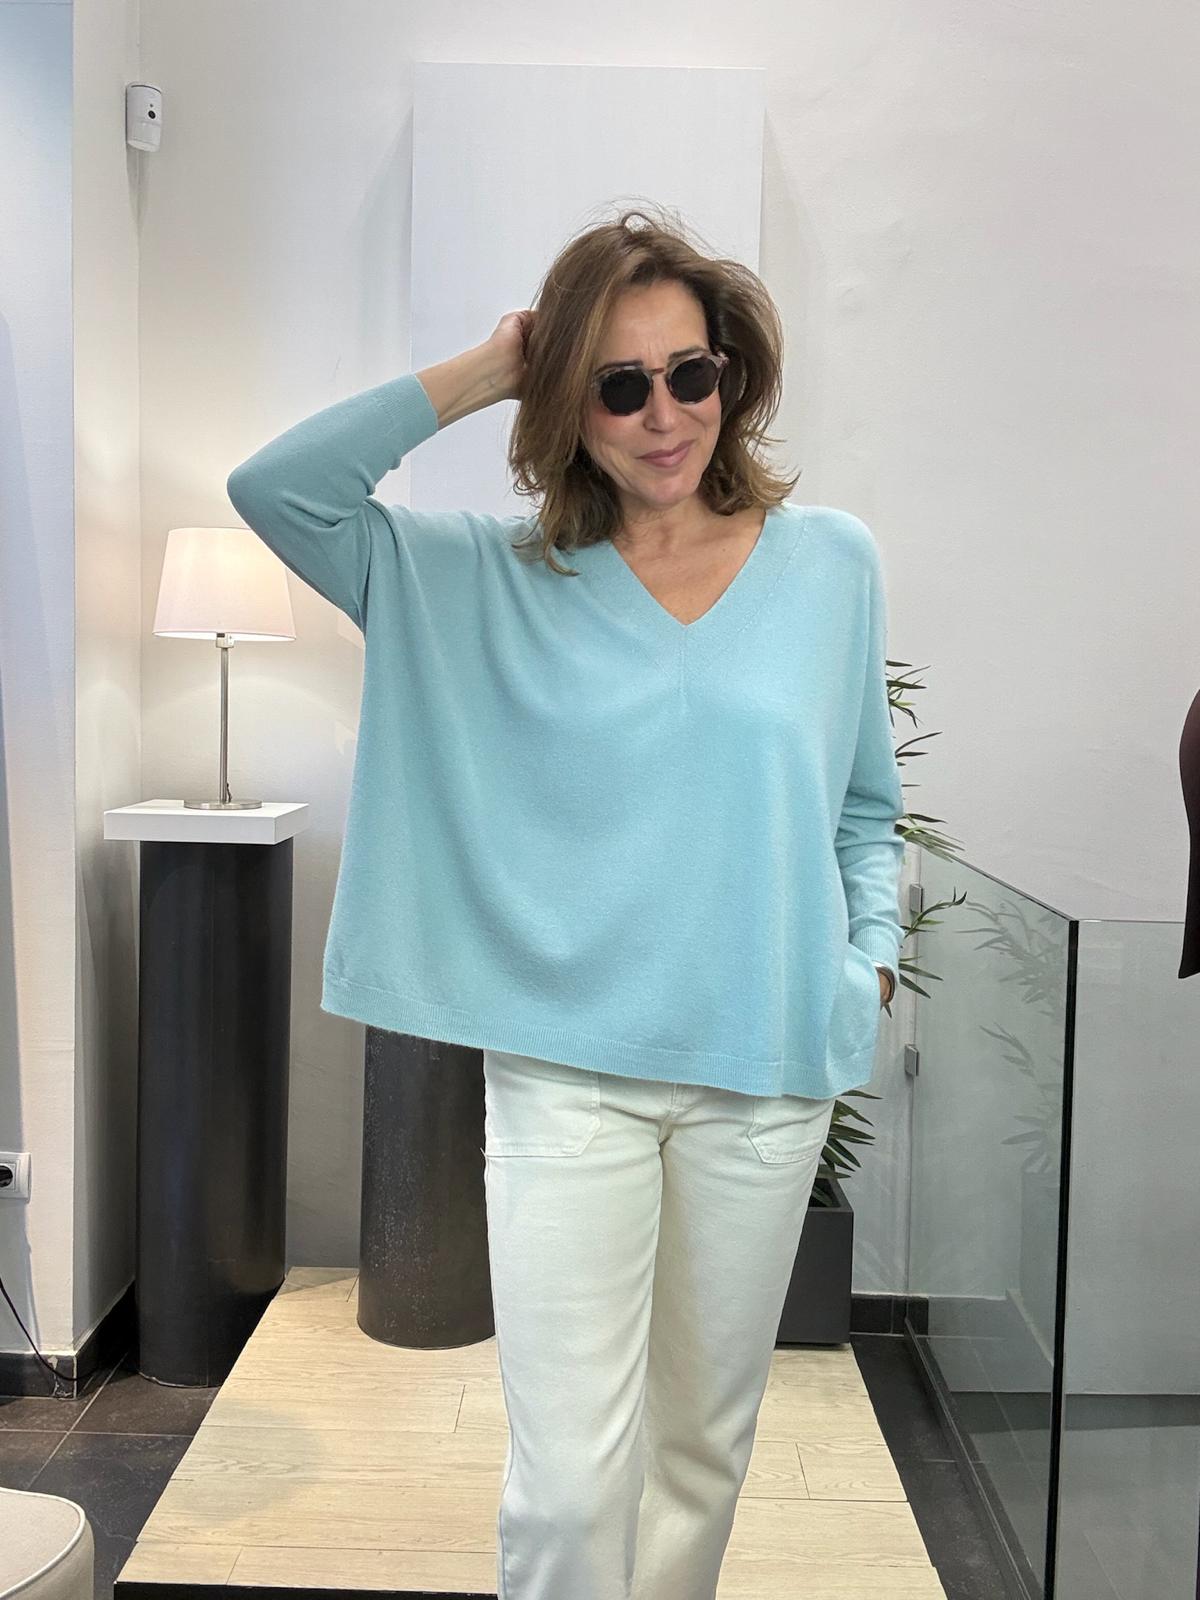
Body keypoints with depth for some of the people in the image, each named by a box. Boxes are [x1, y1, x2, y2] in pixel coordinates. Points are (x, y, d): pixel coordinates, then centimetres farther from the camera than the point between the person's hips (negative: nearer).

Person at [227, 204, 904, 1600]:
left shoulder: (832, 560, 5)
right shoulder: (495, 580, 2)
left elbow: (866, 806, 13)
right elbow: (274, 488, -8)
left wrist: (872, 958, -2)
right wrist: (480, 373, -6)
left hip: (768, 1072, 2)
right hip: (565, 1069, -1)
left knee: (704, 1443, 18)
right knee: (569, 1481, -3)